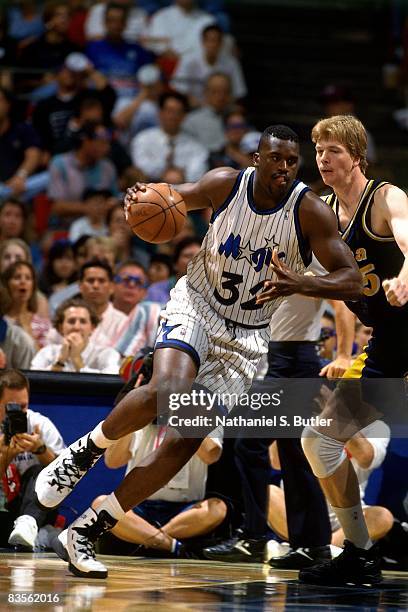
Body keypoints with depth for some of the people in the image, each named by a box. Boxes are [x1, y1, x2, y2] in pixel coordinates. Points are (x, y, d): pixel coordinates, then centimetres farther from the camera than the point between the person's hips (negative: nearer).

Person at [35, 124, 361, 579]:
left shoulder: (310, 212, -15)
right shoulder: (226, 184, -10)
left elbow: (352, 281, -19)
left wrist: (299, 284, -38)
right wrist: (141, 200, -18)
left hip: (246, 337, 1)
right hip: (195, 307, -1)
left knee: (184, 443, -7)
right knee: (166, 391, -33)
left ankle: (88, 530, 3)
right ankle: (84, 451, -6)